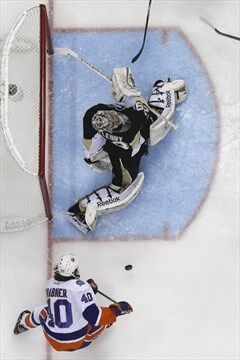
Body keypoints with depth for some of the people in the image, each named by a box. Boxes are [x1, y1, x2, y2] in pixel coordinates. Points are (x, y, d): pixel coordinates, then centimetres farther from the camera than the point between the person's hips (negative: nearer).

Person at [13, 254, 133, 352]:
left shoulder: (49, 284, -6)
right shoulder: (81, 286, -25)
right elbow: (93, 317, -27)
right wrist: (116, 309, -18)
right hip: (79, 342, -4)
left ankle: (24, 323, 50)